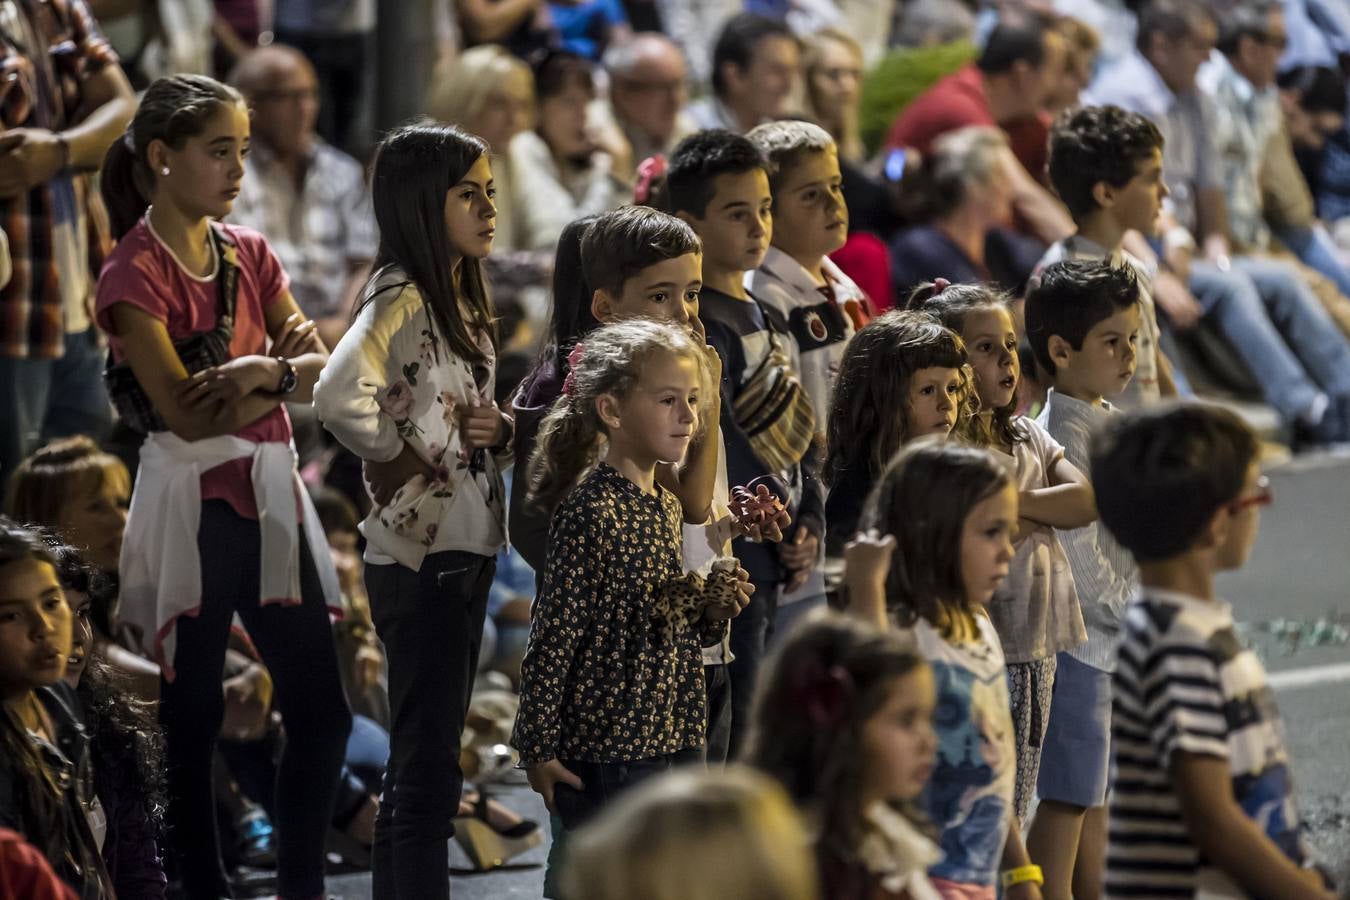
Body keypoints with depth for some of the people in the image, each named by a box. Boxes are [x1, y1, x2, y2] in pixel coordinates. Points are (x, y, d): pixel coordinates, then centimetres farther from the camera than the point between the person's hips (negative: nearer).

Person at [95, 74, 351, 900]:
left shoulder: (250, 254, 10)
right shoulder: (136, 274, -9)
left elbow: (320, 374, 3)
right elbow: (185, 413, -16)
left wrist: (264, 373, -17)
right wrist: (286, 368, -10)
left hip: (272, 490, 6)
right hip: (193, 499, -6)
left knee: (322, 708, 6)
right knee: (193, 715, 2)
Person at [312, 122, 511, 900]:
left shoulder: (463, 297, 14)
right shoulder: (401, 297, -15)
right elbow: (338, 398, -32)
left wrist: (500, 431, 0)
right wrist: (400, 457, -17)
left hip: (468, 551, 9)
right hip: (420, 554, -9)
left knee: (421, 762, 14)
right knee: (430, 769, -7)